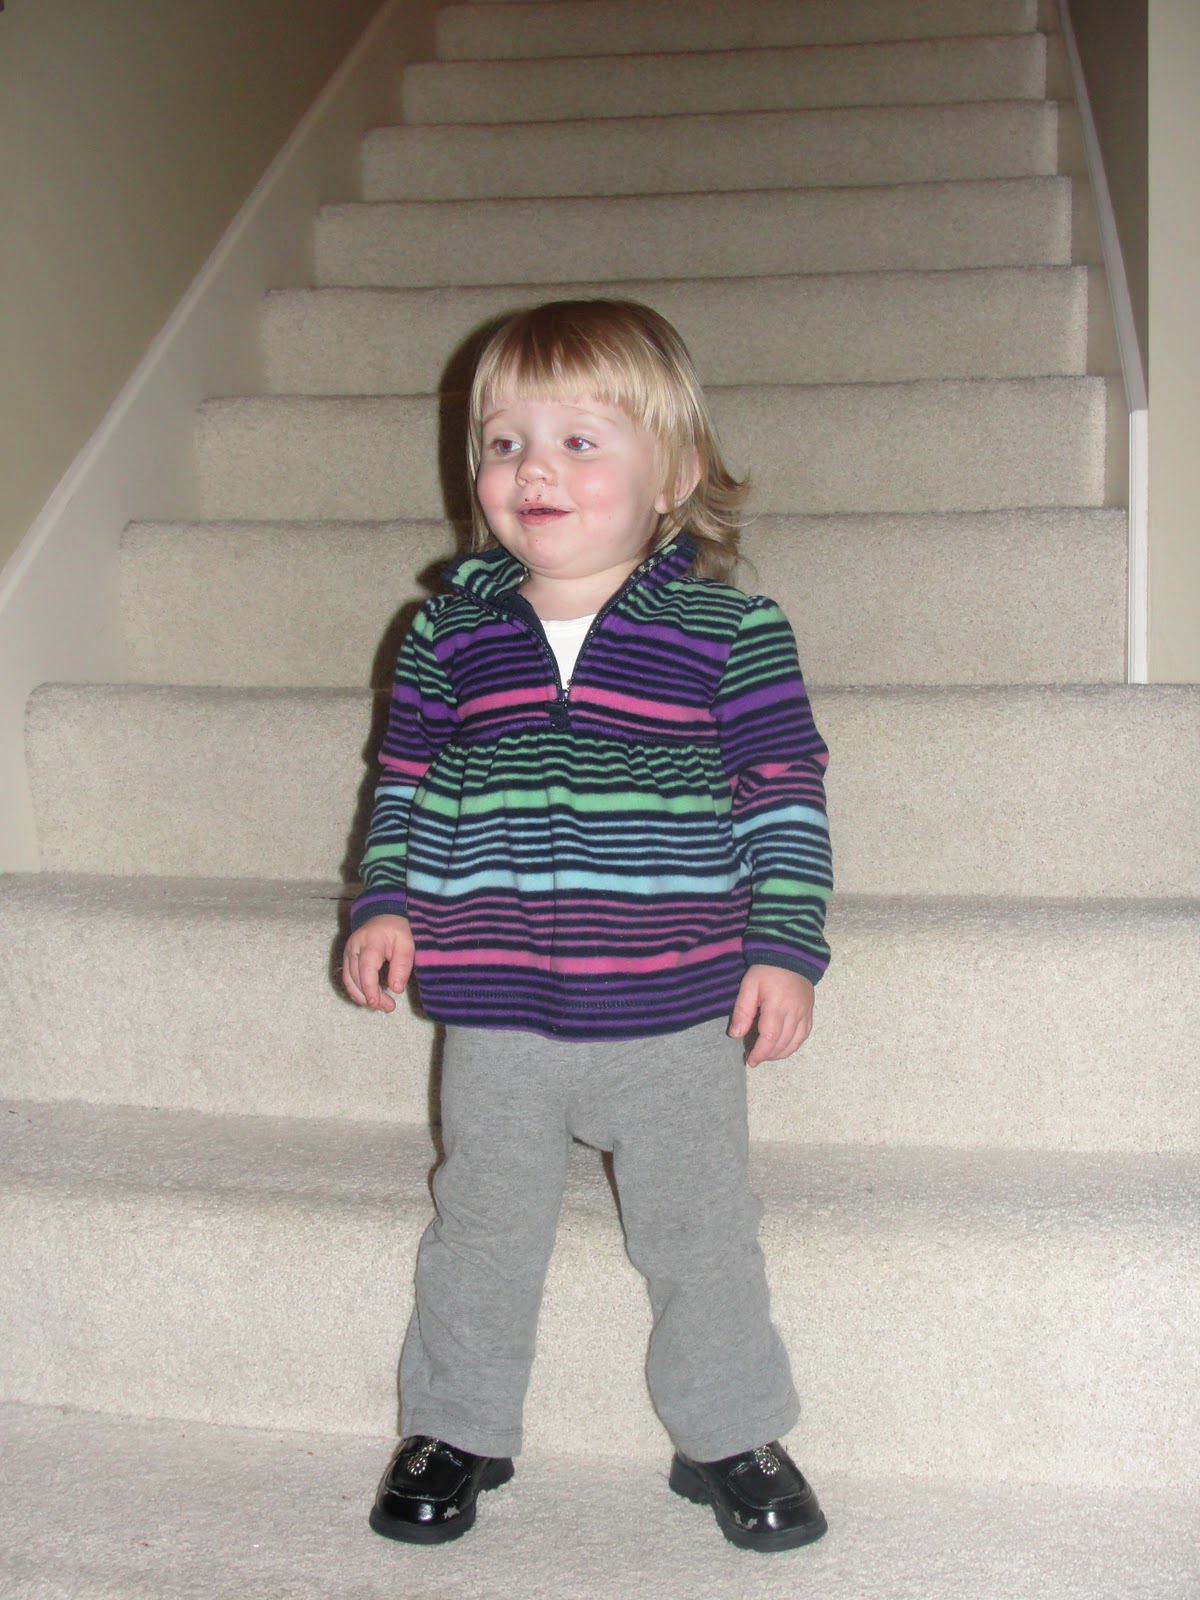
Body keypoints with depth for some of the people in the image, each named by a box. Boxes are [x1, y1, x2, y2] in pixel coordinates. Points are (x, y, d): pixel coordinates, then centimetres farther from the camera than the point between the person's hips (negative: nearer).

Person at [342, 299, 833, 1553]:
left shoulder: (730, 630, -6)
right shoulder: (450, 630, 2)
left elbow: (784, 791, -3)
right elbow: (406, 775, 12)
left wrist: (785, 946, -7)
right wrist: (387, 902, 4)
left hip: (676, 1012, -2)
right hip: (494, 1016, 2)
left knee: (700, 1235, 10)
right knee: (483, 1229, 14)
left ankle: (732, 1437, 31)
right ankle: (455, 1428, 34)